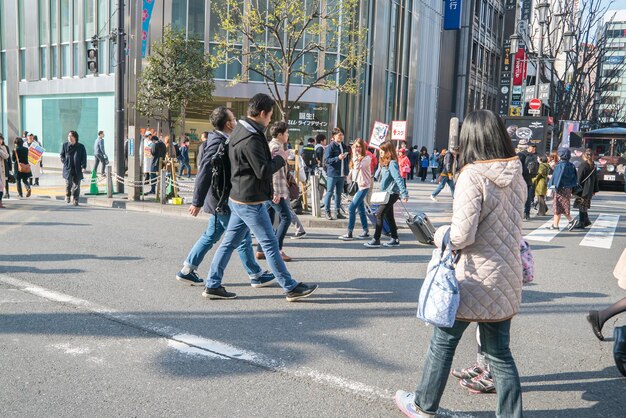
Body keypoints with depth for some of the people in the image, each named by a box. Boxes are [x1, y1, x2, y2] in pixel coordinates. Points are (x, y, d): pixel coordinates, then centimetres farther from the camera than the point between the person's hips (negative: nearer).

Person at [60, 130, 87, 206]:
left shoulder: (81, 146, 5)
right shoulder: (65, 145, 8)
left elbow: (84, 157, 3)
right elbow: (62, 155, 17)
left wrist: (84, 166, -9)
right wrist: (65, 162, 1)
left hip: (77, 169, 0)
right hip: (68, 169, 0)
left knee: (76, 185, -1)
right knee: (68, 183, -8)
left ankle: (75, 200, 9)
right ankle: (67, 195, 19)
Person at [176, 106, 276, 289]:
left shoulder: (221, 141, 11)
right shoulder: (217, 143, -20)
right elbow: (204, 173, -23)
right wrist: (197, 202, -23)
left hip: (220, 200, 10)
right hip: (222, 201, -10)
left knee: (211, 236, 16)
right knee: (243, 238, 1)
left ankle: (187, 270, 23)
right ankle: (256, 276, 12)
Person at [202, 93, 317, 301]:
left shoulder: (239, 131, 11)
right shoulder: (251, 139, -21)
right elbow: (263, 171, -21)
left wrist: (273, 159, 10)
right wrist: (281, 159, -6)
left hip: (238, 199, 10)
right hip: (251, 202, -10)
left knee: (229, 243, 12)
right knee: (270, 244, -1)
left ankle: (212, 285, 18)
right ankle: (291, 288, 9)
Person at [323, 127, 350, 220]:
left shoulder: (344, 146, 12)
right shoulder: (330, 146, -8)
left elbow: (347, 160, 21)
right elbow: (327, 159, -13)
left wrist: (346, 172, 15)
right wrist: (338, 158, -25)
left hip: (341, 174, 6)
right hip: (332, 174, -6)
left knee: (339, 193, 12)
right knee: (329, 193, -1)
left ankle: (338, 212, 19)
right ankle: (327, 212, 5)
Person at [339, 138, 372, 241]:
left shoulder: (367, 158, -11)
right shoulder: (355, 158, 14)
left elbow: (358, 167, -26)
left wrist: (355, 154, -21)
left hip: (363, 186, -8)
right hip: (356, 186, 8)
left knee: (351, 208, -13)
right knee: (361, 209, 12)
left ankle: (349, 233, -10)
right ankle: (366, 232, 21)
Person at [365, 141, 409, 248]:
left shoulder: (392, 163, -17)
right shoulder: (384, 163, 12)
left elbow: (398, 179, -24)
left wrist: (404, 194, -29)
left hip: (392, 193, -10)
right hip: (387, 193, 10)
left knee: (379, 213, -11)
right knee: (388, 215, 14)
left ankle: (376, 240, -7)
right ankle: (395, 239, 22)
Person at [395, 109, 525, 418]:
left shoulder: (472, 176, -19)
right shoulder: (516, 177, 2)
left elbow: (461, 235, -23)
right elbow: (510, 226, 11)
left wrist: (439, 235, -4)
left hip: (475, 280, -6)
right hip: (507, 278, 6)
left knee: (443, 342, 13)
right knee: (499, 352, 16)